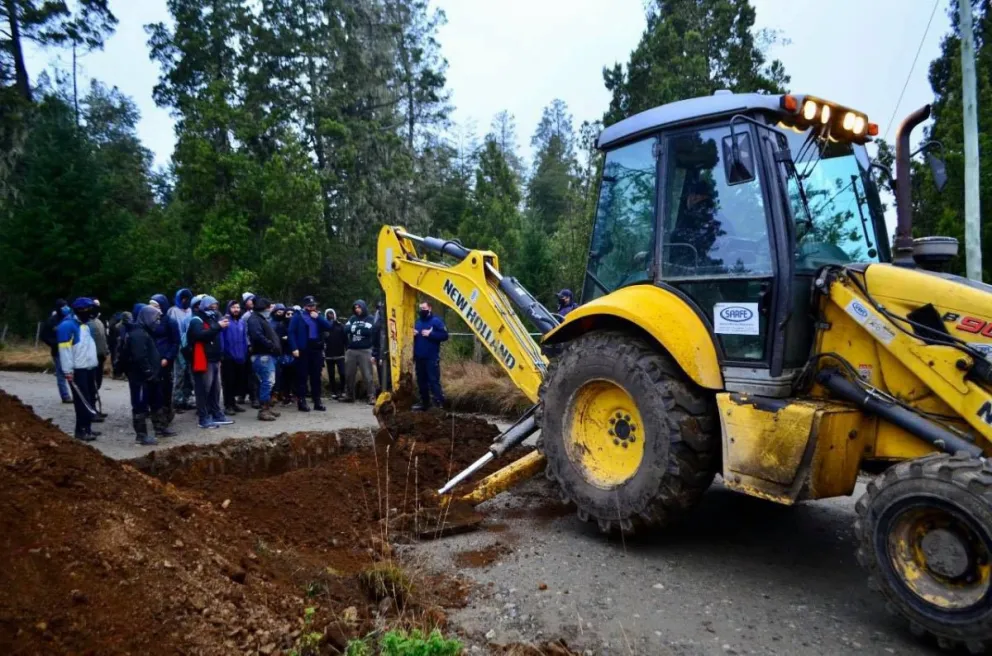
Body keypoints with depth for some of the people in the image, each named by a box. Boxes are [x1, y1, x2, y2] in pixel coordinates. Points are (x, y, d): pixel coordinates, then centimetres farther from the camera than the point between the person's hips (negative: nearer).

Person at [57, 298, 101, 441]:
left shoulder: (85, 324, 16)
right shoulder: (67, 325, -13)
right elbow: (65, 350, -17)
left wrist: (93, 363, 18)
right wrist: (68, 371, -19)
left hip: (89, 369, 9)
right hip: (77, 371, -9)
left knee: (90, 399, 11)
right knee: (83, 401, -7)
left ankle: (87, 427, 20)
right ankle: (81, 430, 1)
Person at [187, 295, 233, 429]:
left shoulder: (212, 318, 19)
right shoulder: (196, 321, -7)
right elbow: (201, 334, -27)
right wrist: (218, 326, -29)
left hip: (214, 359, 9)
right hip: (204, 360, -9)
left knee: (215, 389, 14)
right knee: (204, 390, -5)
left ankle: (217, 414, 23)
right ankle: (204, 418, -1)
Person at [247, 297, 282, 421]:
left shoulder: (263, 319, 24)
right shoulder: (254, 319, -9)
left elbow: (271, 335, 26)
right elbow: (258, 336, -23)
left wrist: (276, 347, 10)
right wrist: (272, 346, -16)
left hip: (268, 355, 10)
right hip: (262, 355, -10)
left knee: (269, 382, 14)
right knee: (267, 382, -11)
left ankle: (268, 406, 22)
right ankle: (263, 410, -7)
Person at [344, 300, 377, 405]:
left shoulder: (370, 319, 2)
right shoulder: (352, 319, 14)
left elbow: (371, 332, -13)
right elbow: (345, 329, -1)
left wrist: (355, 328, -8)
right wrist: (362, 329, -15)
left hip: (365, 351, -4)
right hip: (351, 351, 4)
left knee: (367, 375, -7)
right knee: (349, 374, 9)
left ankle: (372, 397, -5)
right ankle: (349, 395, 22)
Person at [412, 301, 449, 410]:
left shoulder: (436, 321, -5)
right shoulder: (417, 322, 15)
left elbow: (444, 335, -12)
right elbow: (414, 337, 25)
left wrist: (430, 334, -18)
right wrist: (413, 334, 2)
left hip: (432, 358, -7)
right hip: (419, 357, 7)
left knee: (433, 381, -11)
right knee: (421, 381, 12)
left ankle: (439, 404, -11)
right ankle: (424, 403, 22)